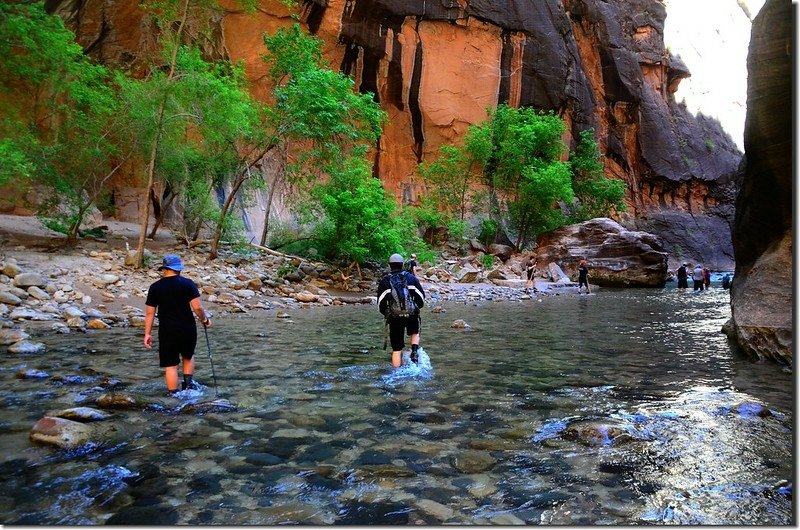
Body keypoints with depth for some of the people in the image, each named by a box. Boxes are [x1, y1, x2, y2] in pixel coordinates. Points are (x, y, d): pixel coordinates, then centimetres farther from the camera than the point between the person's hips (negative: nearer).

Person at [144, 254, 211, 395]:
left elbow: (149, 313, 1)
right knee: (188, 356, 26)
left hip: (167, 331, 0)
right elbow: (197, 307, -11)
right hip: (187, 329, 0)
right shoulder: (187, 283, -5)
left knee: (170, 365, 7)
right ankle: (188, 383, 14)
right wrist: (204, 319, 7)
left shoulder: (155, 287, 1)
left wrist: (147, 334, 8)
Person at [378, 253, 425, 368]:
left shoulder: (385, 281, 1)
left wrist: (386, 313, 20)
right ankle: (415, 351, 4)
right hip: (412, 315, 1)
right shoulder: (411, 277, 5)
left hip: (395, 317, -1)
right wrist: (417, 307, 24)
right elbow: (421, 296, 6)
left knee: (397, 349, 6)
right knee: (415, 333, 30)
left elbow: (381, 302, 2)